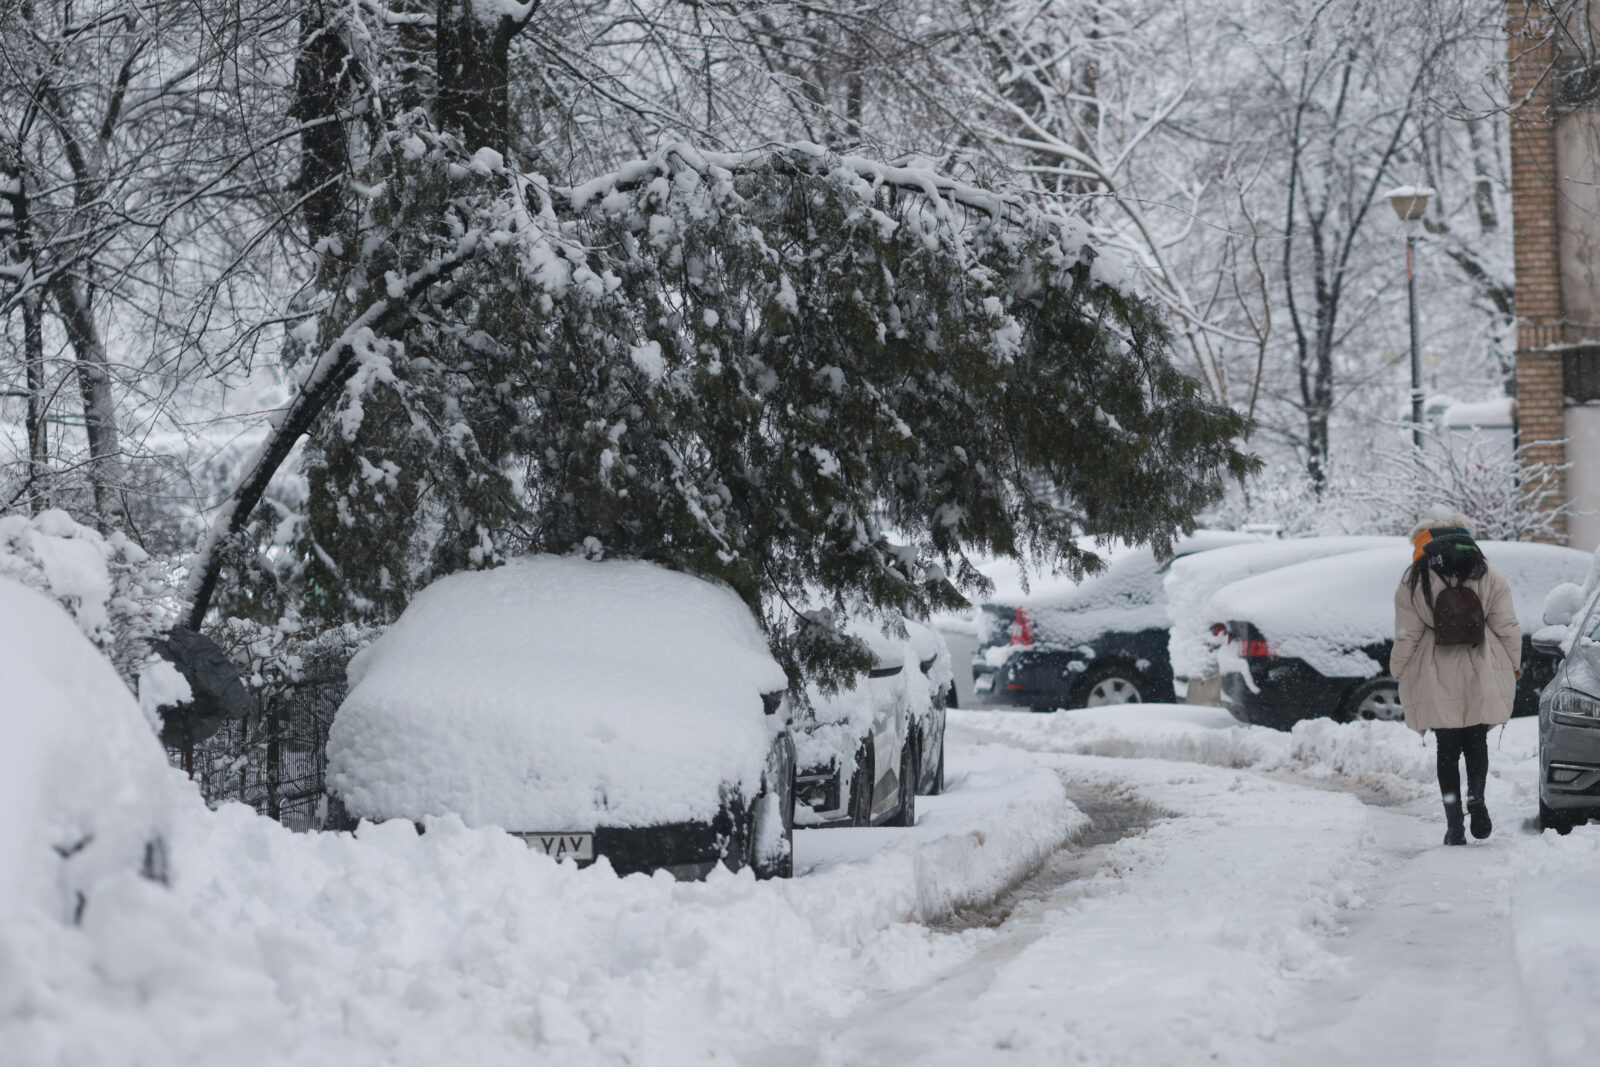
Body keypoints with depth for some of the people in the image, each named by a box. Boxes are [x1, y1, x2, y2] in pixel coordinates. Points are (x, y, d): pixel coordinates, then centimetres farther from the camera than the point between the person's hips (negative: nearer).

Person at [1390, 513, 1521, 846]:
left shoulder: (1413, 583, -4)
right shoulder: (1490, 577, 0)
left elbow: (1406, 636, -3)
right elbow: (1507, 628, 2)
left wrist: (1399, 672, 10)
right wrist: (1513, 666, 14)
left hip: (1436, 679, -1)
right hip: (1482, 678, 1)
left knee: (1448, 748, 7)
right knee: (1476, 741, 15)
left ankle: (1454, 824, 2)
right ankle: (1476, 797, -12)